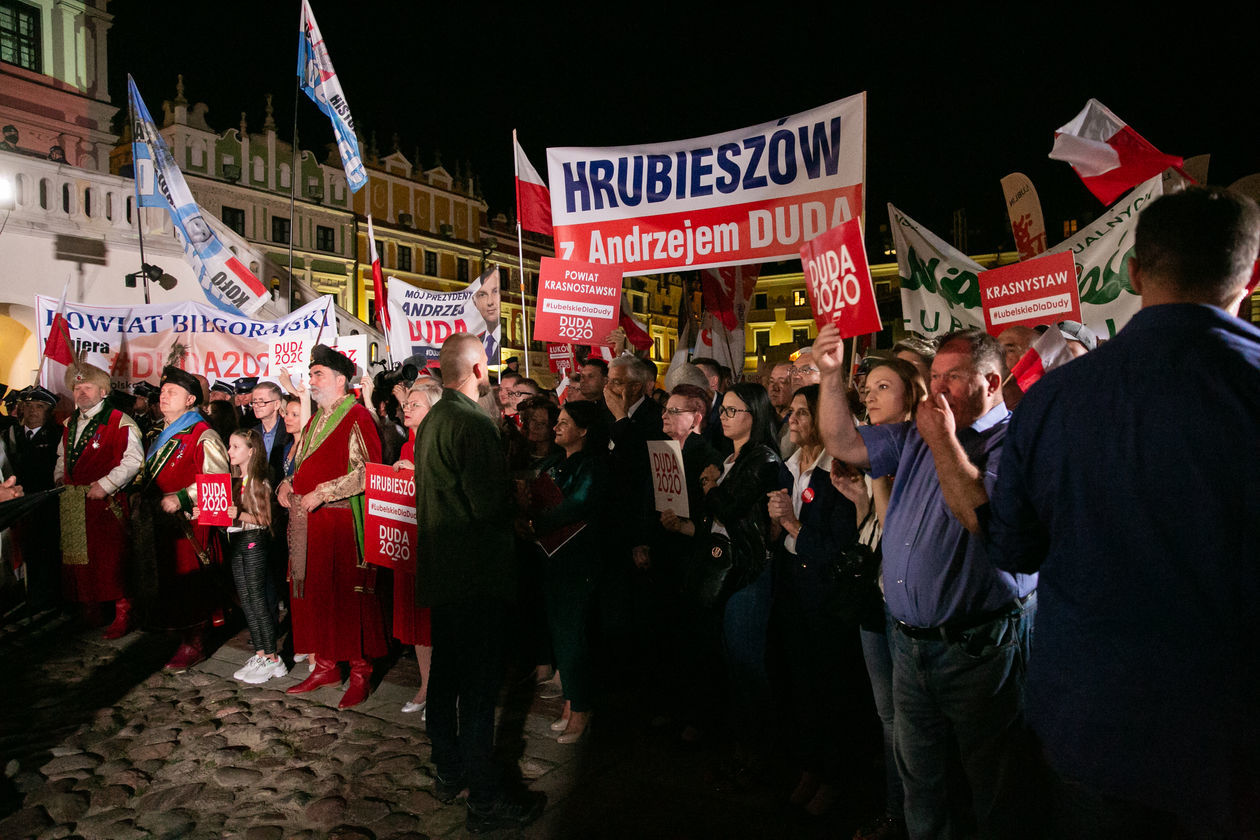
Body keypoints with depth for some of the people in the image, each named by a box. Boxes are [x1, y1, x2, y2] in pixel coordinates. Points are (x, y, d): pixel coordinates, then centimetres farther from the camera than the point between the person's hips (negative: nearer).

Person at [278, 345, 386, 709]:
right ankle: (326, 665, 25)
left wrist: (321, 493, -18)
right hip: (307, 522, 8)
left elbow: (369, 470, -18)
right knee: (314, 593, 12)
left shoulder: (357, 417, -9)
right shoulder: (314, 421, 19)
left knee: (349, 594, -3)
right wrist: (287, 484, 7)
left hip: (341, 520, -8)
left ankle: (360, 673, 8)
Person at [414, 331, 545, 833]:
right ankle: (486, 800, 12)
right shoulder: (474, 424, -21)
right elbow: (491, 504, -24)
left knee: (446, 673, 19)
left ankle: (448, 772, 35)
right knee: (478, 685, 0)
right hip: (475, 574, -10)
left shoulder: (431, 420, 10)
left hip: (441, 568, 10)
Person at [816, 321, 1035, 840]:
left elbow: (985, 517, -27)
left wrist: (944, 440, -22)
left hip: (979, 646, -6)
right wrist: (831, 374, -2)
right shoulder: (916, 436, 11)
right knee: (918, 774, 21)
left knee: (993, 783, 12)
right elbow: (844, 444, 8)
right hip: (910, 641, 7)